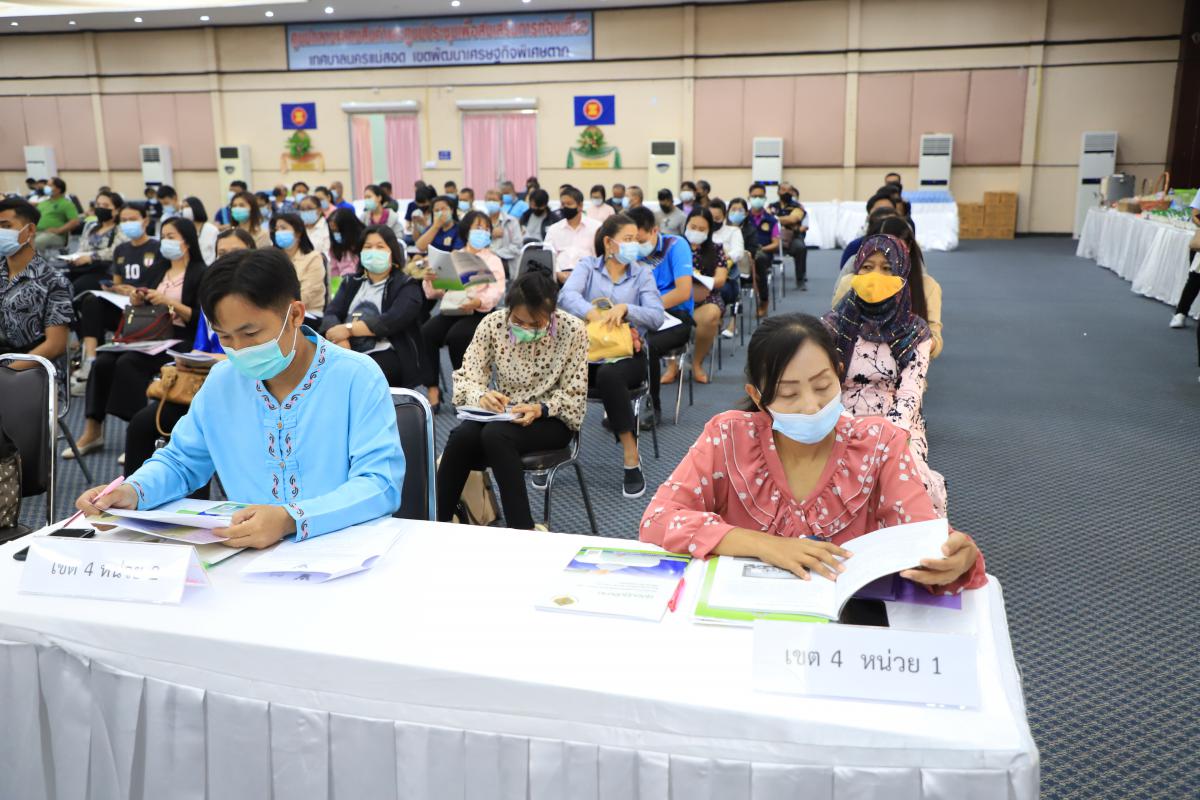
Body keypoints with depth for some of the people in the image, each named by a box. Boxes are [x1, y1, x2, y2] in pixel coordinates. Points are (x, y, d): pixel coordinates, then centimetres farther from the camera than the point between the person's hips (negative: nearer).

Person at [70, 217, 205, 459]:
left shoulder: (200, 274, -1)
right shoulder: (156, 271, 21)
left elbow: (199, 318, -10)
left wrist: (170, 302, -18)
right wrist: (138, 301, 2)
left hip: (180, 340, -7)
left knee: (128, 363, -29)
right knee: (103, 361, -17)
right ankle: (92, 430, -12)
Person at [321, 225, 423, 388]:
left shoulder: (407, 286, 6)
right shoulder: (351, 282, 22)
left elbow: (390, 322, -11)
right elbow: (331, 313, 6)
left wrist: (349, 329, -15)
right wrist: (340, 339, -16)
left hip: (388, 355, -4)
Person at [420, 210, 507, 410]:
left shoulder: (493, 260, 11)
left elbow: (496, 292, -7)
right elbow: (435, 292, 14)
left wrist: (478, 301, -28)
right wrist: (429, 281, -10)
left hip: (479, 312, -3)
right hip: (451, 310, 3)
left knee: (456, 336, -33)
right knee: (426, 333, -26)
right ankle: (432, 389, -21)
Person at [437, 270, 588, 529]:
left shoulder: (572, 330, -13)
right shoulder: (492, 324, -8)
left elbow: (574, 394, -8)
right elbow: (465, 377, -6)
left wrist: (540, 409, -27)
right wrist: (481, 396, -29)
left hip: (550, 419, -3)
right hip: (503, 413, 3)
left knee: (496, 435, -33)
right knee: (462, 435, -29)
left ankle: (522, 531, -28)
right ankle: (436, 518, -15)